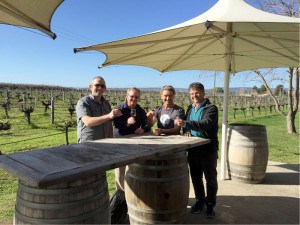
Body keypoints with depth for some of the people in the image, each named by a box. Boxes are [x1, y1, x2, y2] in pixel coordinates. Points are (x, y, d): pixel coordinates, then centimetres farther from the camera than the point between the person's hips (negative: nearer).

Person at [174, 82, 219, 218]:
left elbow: (205, 124, -27)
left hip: (208, 149, -6)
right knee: (196, 178, 15)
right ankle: (200, 201, 32)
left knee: (210, 179, 8)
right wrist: (186, 131, -4)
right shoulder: (190, 108, 11)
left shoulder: (211, 108, -10)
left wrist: (186, 124, -37)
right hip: (193, 149, 6)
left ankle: (210, 205, 23)